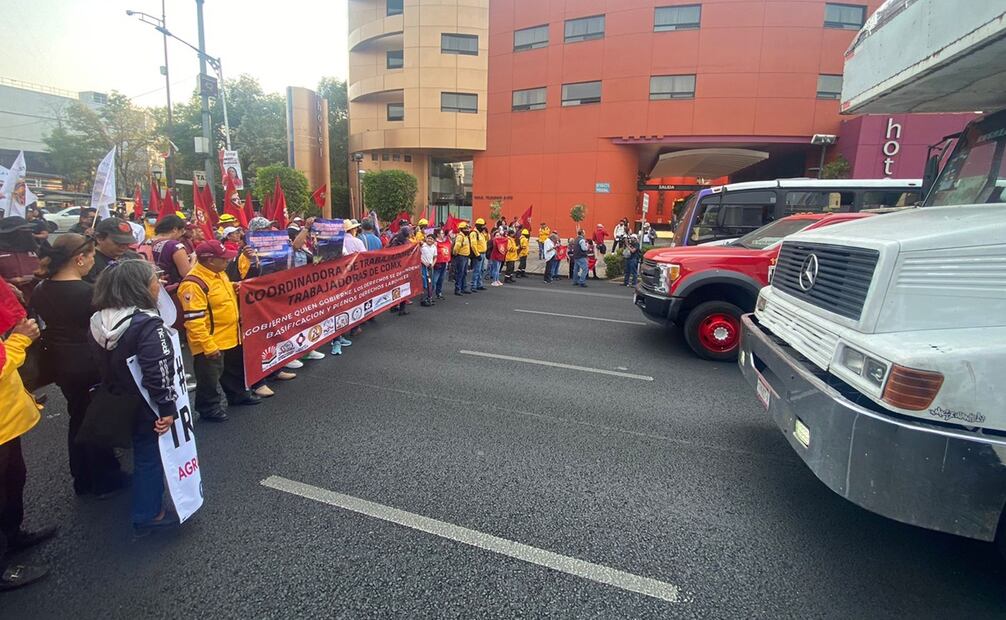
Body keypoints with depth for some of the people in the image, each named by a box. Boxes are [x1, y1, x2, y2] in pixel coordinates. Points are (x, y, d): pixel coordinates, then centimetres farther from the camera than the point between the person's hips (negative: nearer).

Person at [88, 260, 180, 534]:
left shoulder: (100, 321, -1)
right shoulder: (148, 324, -27)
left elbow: (102, 363, 8)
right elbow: (159, 371, -29)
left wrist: (115, 392, 19)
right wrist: (167, 407, -22)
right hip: (146, 404, -8)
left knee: (141, 451, 24)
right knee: (151, 455, 9)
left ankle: (145, 505, 42)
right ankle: (149, 514, 23)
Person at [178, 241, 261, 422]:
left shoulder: (219, 273, 4)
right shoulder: (194, 284, -26)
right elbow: (194, 321, -27)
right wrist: (208, 346, -27)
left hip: (230, 336, 9)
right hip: (211, 342, -9)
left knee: (235, 369, 24)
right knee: (209, 377, 8)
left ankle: (238, 395, 43)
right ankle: (208, 407, 25)